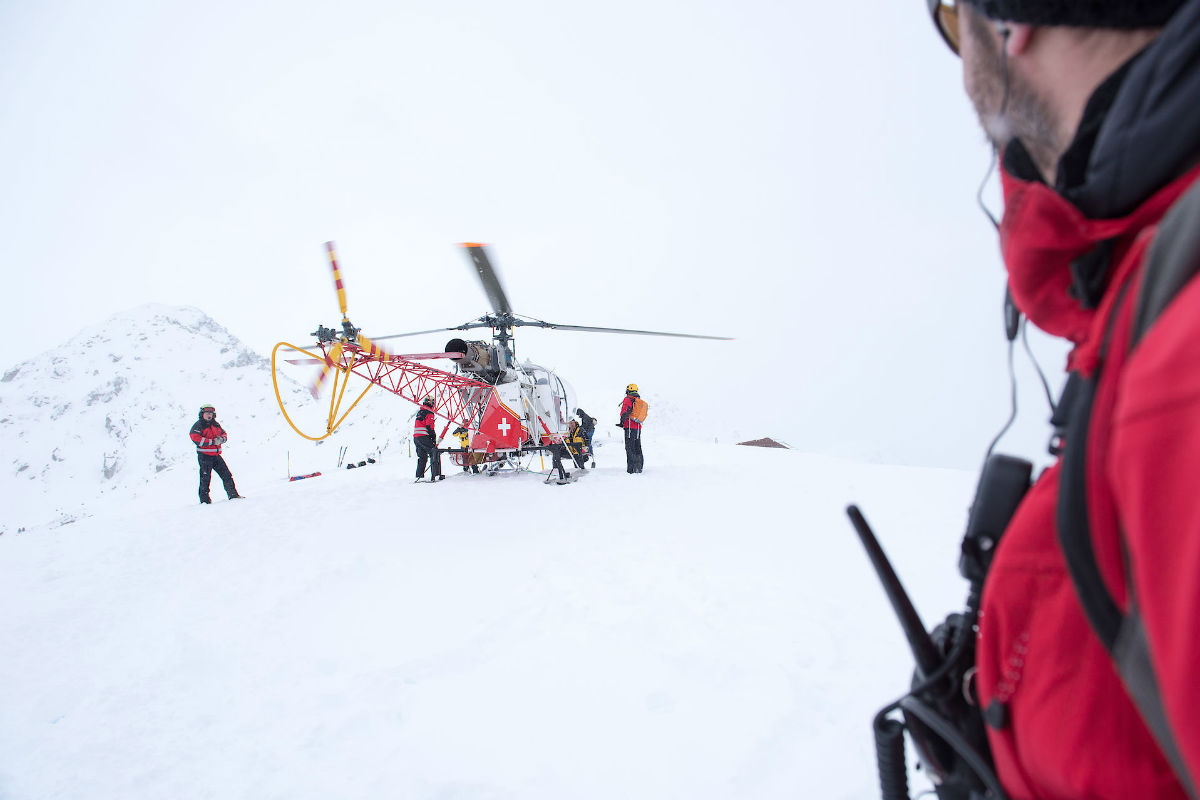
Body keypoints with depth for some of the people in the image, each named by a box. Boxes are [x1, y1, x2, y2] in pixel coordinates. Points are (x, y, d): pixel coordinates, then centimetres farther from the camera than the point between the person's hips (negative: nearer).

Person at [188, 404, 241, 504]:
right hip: (204, 455, -6)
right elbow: (196, 439, -18)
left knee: (226, 475, 5)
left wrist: (221, 439, -6)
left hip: (216, 455, 6)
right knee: (205, 478, -3)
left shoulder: (215, 424, 13)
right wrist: (212, 442, -19)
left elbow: (224, 434, 19)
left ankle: (233, 495, 13)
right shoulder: (198, 425, -5)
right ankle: (204, 499, 6)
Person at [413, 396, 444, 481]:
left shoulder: (419, 412, 20)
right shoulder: (429, 413, -8)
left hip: (415, 437, 9)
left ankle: (419, 475, 13)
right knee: (435, 453, -4)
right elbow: (429, 427, -16)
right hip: (424, 437, -9)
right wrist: (434, 438, -9)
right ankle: (436, 475, -12)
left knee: (422, 457, 17)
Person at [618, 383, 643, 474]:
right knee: (638, 448, 13)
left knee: (630, 448, -7)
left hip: (630, 427, -7)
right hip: (638, 427, 7)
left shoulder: (628, 399, -4)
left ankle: (631, 469, -11)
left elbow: (625, 411, -19)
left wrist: (622, 422, -17)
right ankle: (639, 468, 15)